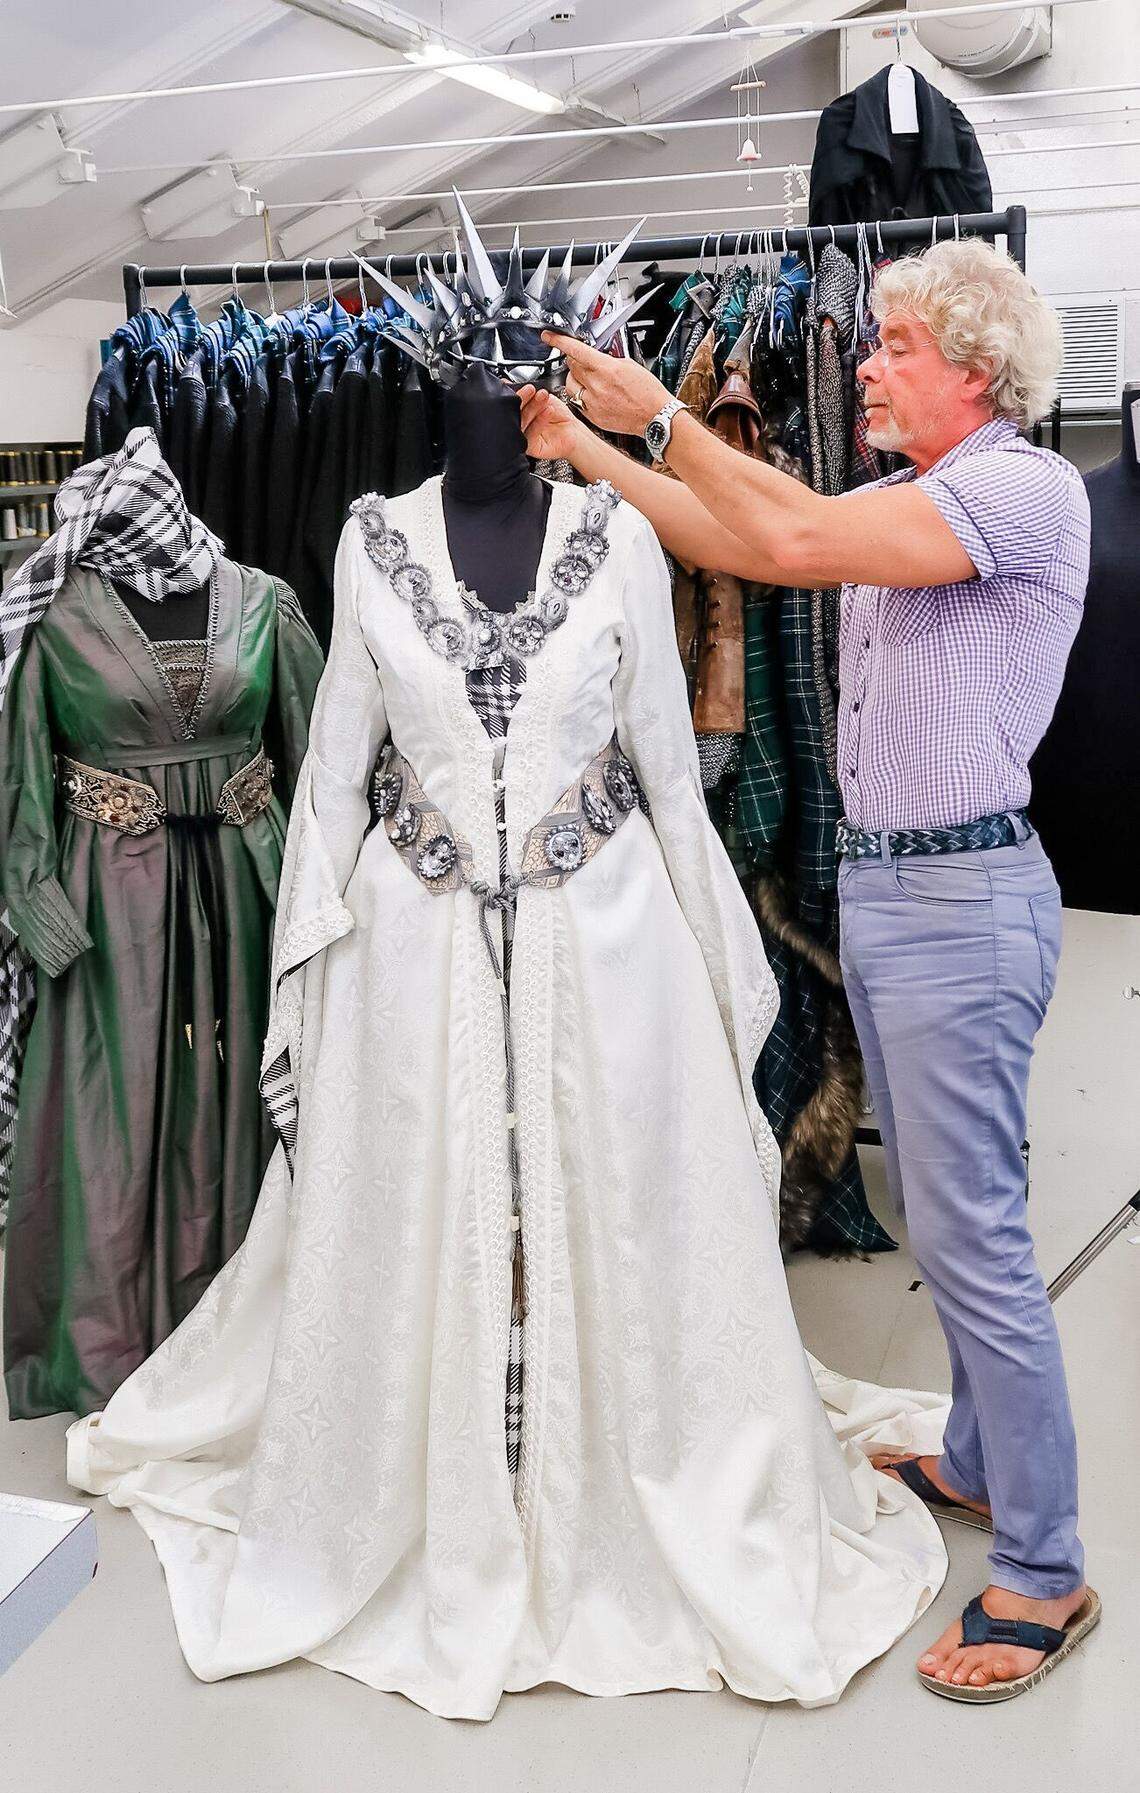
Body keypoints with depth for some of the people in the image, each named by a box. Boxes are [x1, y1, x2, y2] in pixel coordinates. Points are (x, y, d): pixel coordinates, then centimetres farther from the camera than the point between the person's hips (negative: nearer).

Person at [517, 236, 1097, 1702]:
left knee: (971, 1231, -5)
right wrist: (583, 450, 16)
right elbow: (736, 544, 18)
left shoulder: (1027, 487, -13)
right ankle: (978, 1462, 34)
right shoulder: (898, 504, 16)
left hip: (961, 896, -9)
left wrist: (662, 418, -15)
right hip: (876, 883, 9)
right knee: (939, 1209, 18)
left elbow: (793, 541, -24)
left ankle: (1042, 1573, 8)